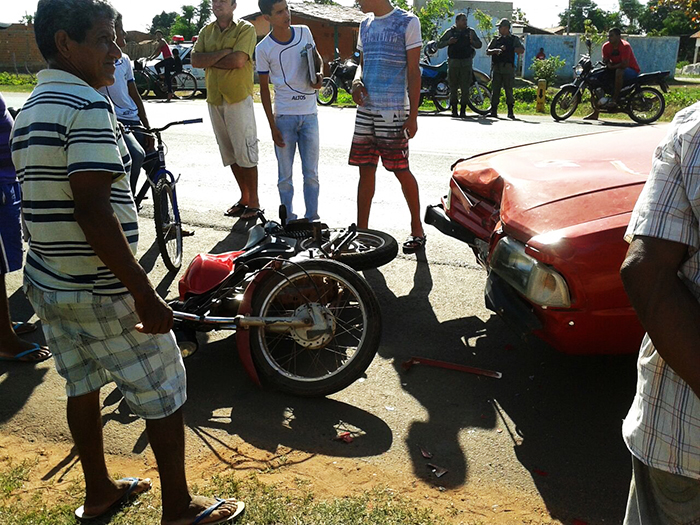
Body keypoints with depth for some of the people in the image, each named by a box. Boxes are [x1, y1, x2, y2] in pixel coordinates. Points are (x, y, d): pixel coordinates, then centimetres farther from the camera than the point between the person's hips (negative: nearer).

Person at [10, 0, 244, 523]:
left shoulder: (28, 112, 11)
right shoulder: (88, 106, -19)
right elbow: (93, 212, -27)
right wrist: (146, 294, -24)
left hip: (45, 281, 9)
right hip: (101, 292, -9)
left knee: (82, 385, 22)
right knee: (164, 396, 6)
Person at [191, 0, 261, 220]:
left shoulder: (245, 29, -4)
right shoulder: (206, 31, 13)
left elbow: (238, 60, -18)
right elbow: (195, 60, -1)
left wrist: (210, 60, -7)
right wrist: (223, 53, -12)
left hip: (239, 99, -6)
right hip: (214, 100, 6)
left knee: (245, 152, -5)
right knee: (230, 153, 11)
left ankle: (254, 202, 4)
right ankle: (244, 197, 22)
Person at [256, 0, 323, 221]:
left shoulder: (304, 32, 3)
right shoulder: (264, 49, -5)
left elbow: (317, 57, 21)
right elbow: (264, 88, 0)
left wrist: (319, 75, -2)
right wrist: (272, 126, -5)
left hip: (309, 114, 2)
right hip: (284, 116, -2)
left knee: (311, 174, 5)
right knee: (285, 176, 5)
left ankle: (312, 219, 15)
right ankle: (288, 220, 17)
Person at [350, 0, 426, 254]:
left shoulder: (407, 22, -4)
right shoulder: (366, 24, 15)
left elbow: (413, 71, -6)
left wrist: (413, 115, -10)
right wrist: (356, 81, 0)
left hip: (393, 110, -6)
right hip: (366, 109, 6)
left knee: (401, 170, -1)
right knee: (365, 170, 7)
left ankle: (417, 230, 14)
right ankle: (361, 230, 14)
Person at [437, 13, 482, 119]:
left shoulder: (470, 31, 11)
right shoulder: (450, 32, 8)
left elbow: (479, 45, 12)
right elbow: (439, 44, 7)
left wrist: (472, 41, -8)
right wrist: (448, 42, -11)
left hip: (466, 63, 0)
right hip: (453, 62, 0)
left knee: (465, 88, -5)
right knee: (453, 87, 2)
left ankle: (463, 110, 2)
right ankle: (454, 110, 12)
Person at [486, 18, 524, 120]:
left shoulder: (514, 39, 8)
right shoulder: (496, 39, 16)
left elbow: (522, 50, -4)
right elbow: (487, 51, 9)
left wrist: (508, 49, -11)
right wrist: (495, 50, -11)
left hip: (508, 67, -3)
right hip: (496, 67, 3)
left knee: (509, 90, -3)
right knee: (495, 89, 1)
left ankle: (510, 111, 1)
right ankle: (493, 110, 5)